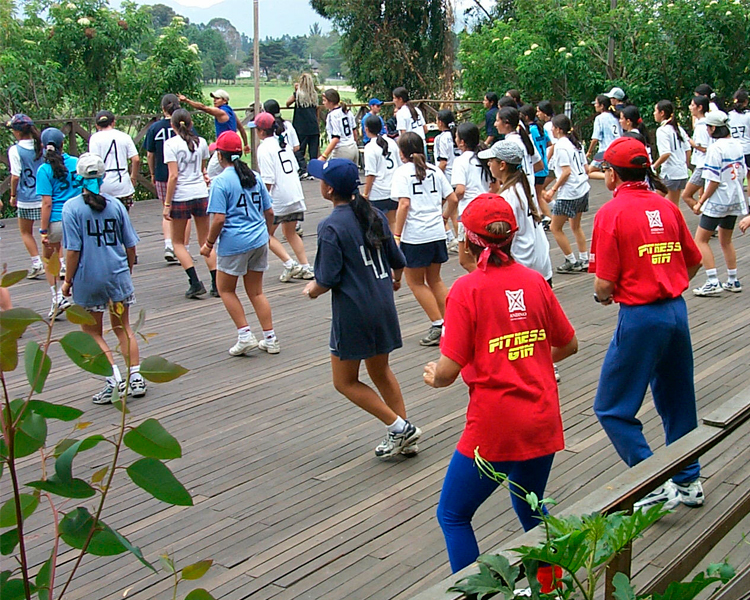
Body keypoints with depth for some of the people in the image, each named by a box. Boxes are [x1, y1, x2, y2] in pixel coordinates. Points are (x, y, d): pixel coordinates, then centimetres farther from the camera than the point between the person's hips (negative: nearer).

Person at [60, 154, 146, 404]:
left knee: (92, 332, 11)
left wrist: (68, 281, -2)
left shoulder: (72, 207, -9)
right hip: (118, 275, 3)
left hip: (87, 280, -3)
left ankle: (114, 379, -1)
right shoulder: (115, 204, 0)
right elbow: (130, 245, 4)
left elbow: (73, 250, -13)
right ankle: (135, 378, 13)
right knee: (123, 329, 16)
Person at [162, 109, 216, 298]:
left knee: (178, 242, 11)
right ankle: (216, 284, 7)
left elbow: (173, 176, -13)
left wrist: (167, 204, -9)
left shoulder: (171, 144, -8)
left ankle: (195, 283, -1)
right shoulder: (200, 142, 5)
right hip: (201, 195, 4)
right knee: (205, 241, 13)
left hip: (180, 197, -4)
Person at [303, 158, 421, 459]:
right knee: (381, 372, 22)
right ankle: (405, 439, 25)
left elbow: (328, 280, -18)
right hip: (384, 307, 8)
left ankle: (400, 427, 3)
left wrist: (312, 290, 4)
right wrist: (394, 279, 32)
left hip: (352, 312, -7)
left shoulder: (331, 227, -17)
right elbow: (398, 261, 10)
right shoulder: (374, 216, 4)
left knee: (345, 382, 9)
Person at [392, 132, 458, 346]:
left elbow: (404, 204, -17)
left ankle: (438, 325, 3)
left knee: (415, 282, 9)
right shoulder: (434, 170, 10)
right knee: (434, 280, 20)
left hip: (414, 235, -6)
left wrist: (396, 234, -15)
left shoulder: (402, 172, -6)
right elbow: (452, 199, 7)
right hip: (437, 233, 6)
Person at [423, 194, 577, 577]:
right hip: (543, 421, 6)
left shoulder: (467, 289, -13)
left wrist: (433, 377, 5)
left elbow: (449, 370, -17)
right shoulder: (535, 281, 1)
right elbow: (569, 345, 12)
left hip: (494, 428, -6)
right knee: (531, 509, 28)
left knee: (453, 515, 12)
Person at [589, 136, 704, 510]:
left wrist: (603, 296, 7)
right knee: (677, 401, 21)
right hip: (677, 311, 7)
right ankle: (688, 481, 32)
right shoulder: (666, 206, 6)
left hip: (640, 318, -7)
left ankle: (655, 486, 3)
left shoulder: (611, 212, -11)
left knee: (612, 409, 6)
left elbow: (604, 285, -14)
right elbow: (694, 263, 14)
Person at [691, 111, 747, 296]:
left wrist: (701, 202, -14)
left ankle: (713, 283, -8)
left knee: (701, 240, -1)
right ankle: (732, 281, 23)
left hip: (718, 201, -8)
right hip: (735, 200, 8)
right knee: (726, 241, 20)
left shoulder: (715, 148, -18)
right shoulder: (737, 145, 5)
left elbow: (714, 181, -20)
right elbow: (742, 173, 11)